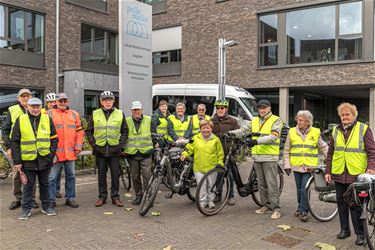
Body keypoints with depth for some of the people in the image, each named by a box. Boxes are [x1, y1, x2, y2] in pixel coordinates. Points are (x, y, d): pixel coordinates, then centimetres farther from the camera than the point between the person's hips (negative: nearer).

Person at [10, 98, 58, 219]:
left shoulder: (47, 119, 3)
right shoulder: (20, 120, -1)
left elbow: (54, 139, 7)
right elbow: (14, 142, 0)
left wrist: (52, 154, -4)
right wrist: (17, 161, -5)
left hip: (44, 159, 2)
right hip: (28, 159, -1)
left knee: (44, 184, 13)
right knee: (28, 185, 7)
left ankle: (46, 206, 25)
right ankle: (26, 209, 19)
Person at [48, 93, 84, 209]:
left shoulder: (74, 114, 11)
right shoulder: (50, 114, 2)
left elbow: (79, 131, 12)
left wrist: (78, 147, 4)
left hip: (70, 152, 3)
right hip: (55, 152, -3)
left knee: (71, 176, 10)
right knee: (52, 177, 2)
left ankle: (70, 198, 21)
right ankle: (51, 200, 13)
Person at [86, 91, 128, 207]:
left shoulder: (120, 114, 6)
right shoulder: (95, 114, 6)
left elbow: (125, 131, 9)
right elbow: (89, 131, 10)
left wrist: (121, 145, 0)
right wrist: (93, 144, 0)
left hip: (115, 150, 0)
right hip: (100, 149, 0)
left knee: (115, 174, 4)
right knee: (101, 174, 8)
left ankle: (115, 196, 15)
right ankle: (102, 196, 18)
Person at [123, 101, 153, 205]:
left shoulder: (149, 120, 7)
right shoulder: (127, 121, 7)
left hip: (146, 153, -1)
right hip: (132, 153, 2)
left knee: (147, 175, -7)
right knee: (135, 177, 8)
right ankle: (138, 196, 21)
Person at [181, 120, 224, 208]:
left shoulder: (215, 139, 1)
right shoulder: (195, 138, 1)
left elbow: (220, 153, 7)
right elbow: (189, 148, 6)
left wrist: (220, 163, 1)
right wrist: (184, 154, -10)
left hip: (211, 167, 0)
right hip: (198, 167, 0)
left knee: (210, 185, 13)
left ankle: (210, 200, 29)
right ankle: (202, 201, 17)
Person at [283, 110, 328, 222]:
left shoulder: (315, 132, 1)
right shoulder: (292, 132, 2)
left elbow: (323, 147, 13)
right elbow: (286, 150, 6)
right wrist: (286, 165, 2)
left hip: (309, 166, -2)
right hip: (296, 165, 2)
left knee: (304, 188, -8)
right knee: (299, 188, 11)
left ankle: (303, 211, 1)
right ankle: (301, 208, 27)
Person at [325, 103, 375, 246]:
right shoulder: (336, 131, 11)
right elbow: (330, 153, 13)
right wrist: (328, 171, 9)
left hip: (356, 175, -4)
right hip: (339, 174, 4)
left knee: (356, 205, -1)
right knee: (341, 203, 12)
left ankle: (360, 234, 12)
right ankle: (344, 229, 26)